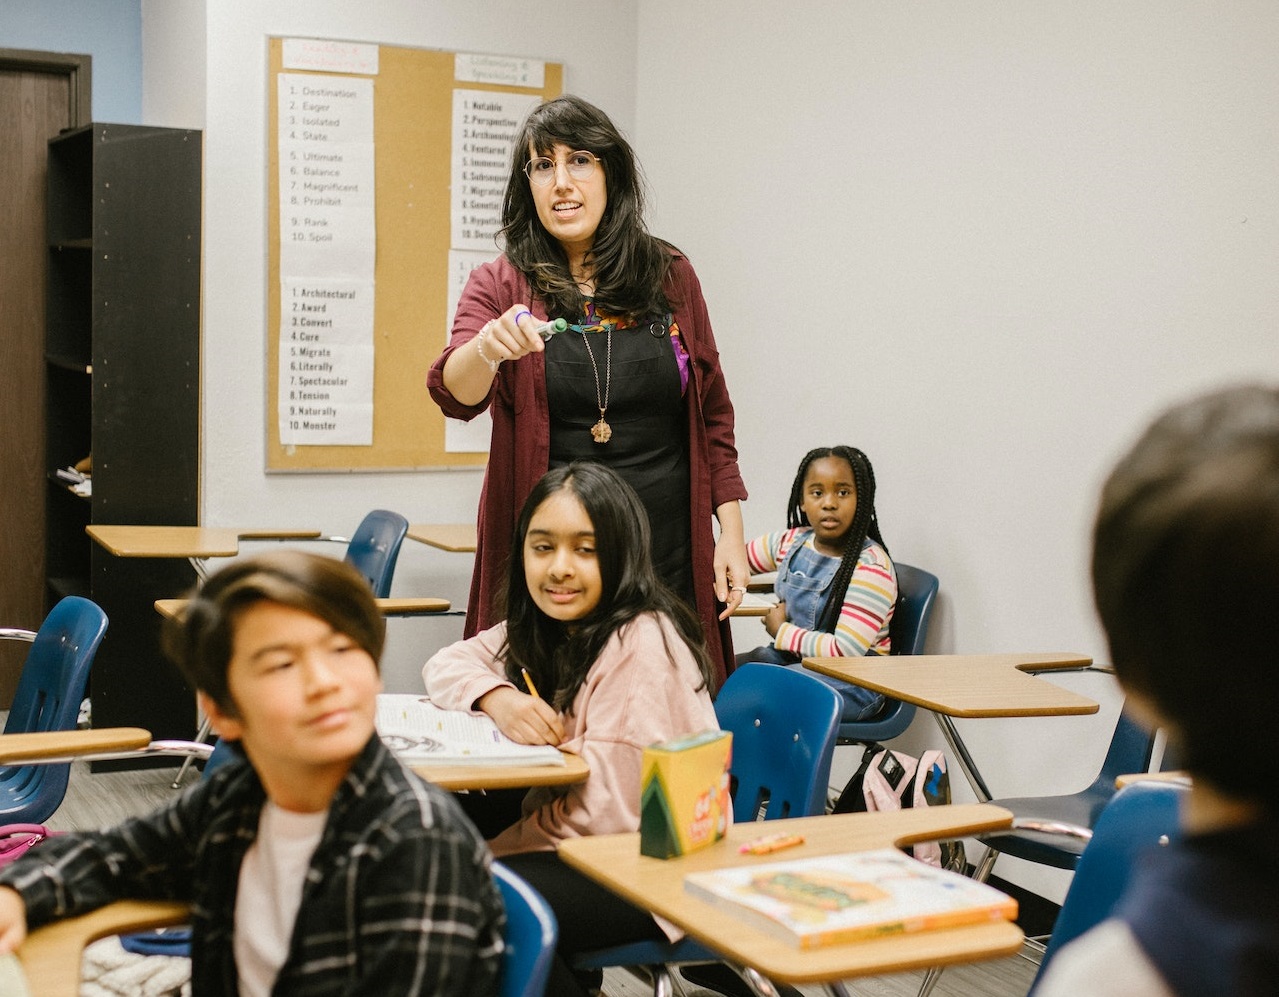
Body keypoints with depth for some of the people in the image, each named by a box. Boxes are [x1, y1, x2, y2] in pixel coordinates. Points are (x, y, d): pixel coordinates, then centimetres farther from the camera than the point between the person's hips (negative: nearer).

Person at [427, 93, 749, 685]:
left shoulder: (671, 276, 7)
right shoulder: (501, 286, 3)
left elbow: (712, 414, 12)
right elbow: (454, 394, -14)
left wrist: (731, 532, 6)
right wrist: (487, 348, -36)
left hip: (667, 553, 1)